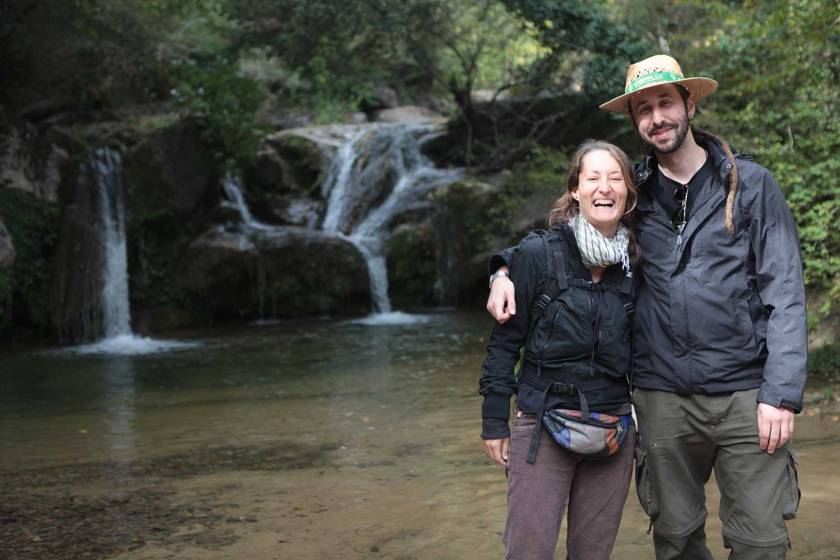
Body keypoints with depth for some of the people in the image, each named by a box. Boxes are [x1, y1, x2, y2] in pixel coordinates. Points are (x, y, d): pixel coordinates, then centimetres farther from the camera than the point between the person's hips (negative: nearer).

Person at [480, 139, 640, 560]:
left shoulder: (636, 263, 4)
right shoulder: (539, 253, -8)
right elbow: (505, 339, -4)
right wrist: (494, 421, -4)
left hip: (613, 426, 4)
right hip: (542, 425, -3)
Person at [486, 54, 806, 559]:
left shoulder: (750, 183, 0)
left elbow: (785, 292, -4)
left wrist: (782, 392, -12)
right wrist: (506, 269, -5)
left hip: (745, 393, -2)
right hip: (664, 397, 2)